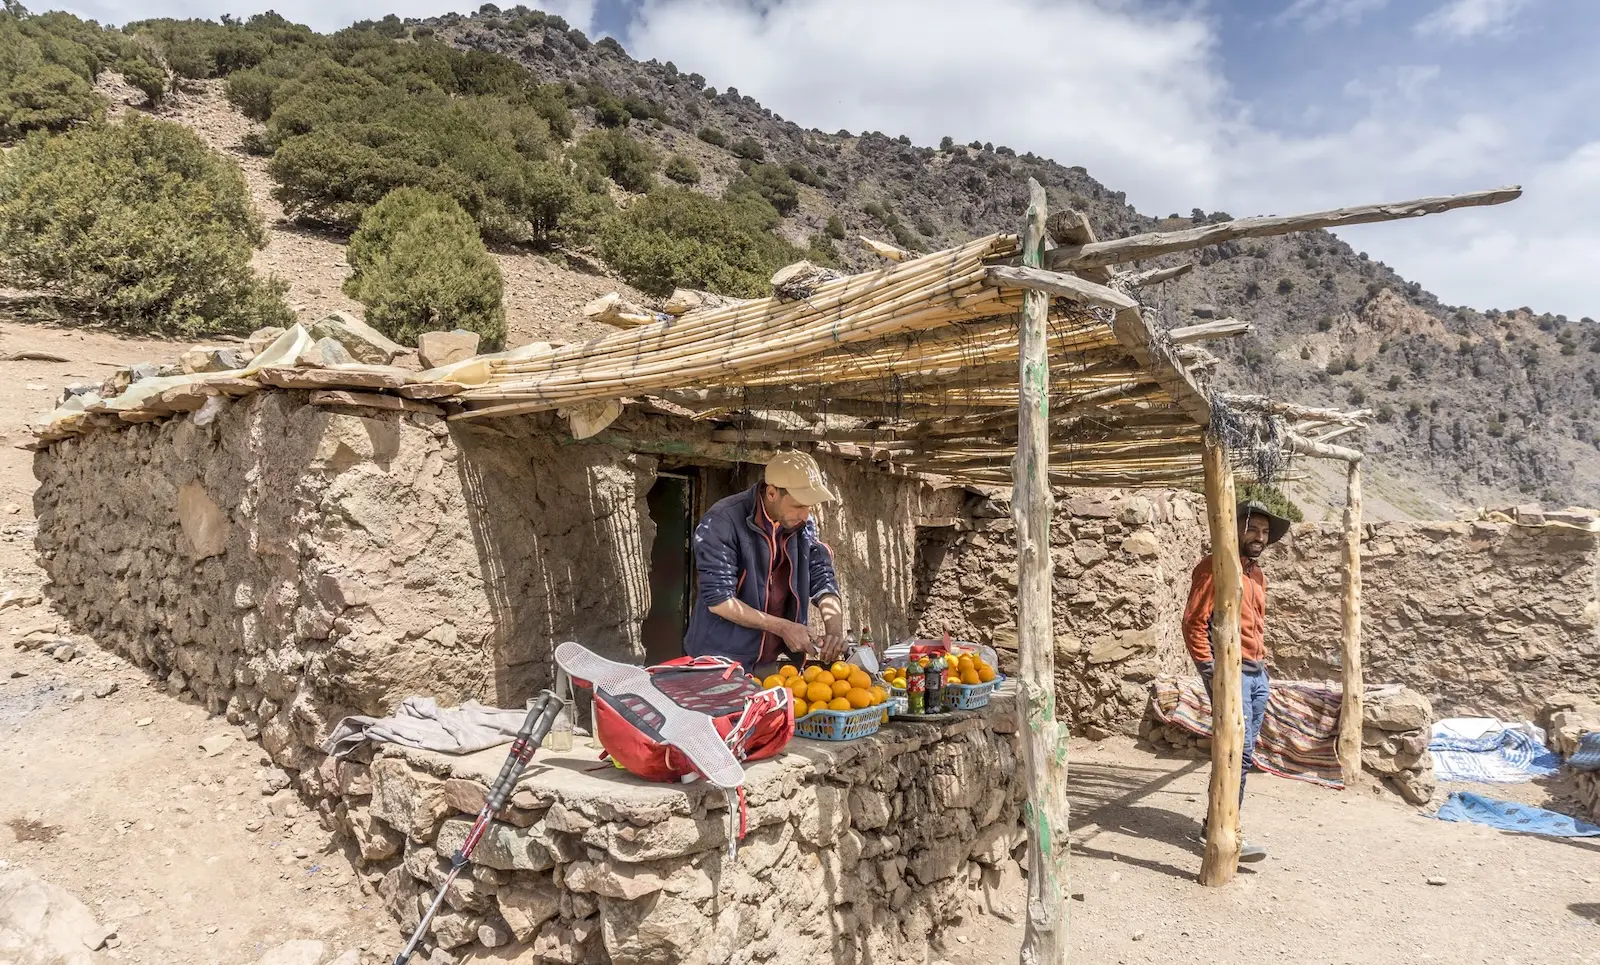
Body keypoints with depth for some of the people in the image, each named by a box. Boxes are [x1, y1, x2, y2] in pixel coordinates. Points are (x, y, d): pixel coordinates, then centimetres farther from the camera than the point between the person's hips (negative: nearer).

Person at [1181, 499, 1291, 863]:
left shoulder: (1258, 574, 19)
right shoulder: (1215, 567, -7)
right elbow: (1193, 622, -13)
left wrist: (1262, 664, 20)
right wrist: (1209, 669, -17)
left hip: (1257, 673, 9)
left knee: (1244, 754, 10)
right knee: (1239, 751, -15)